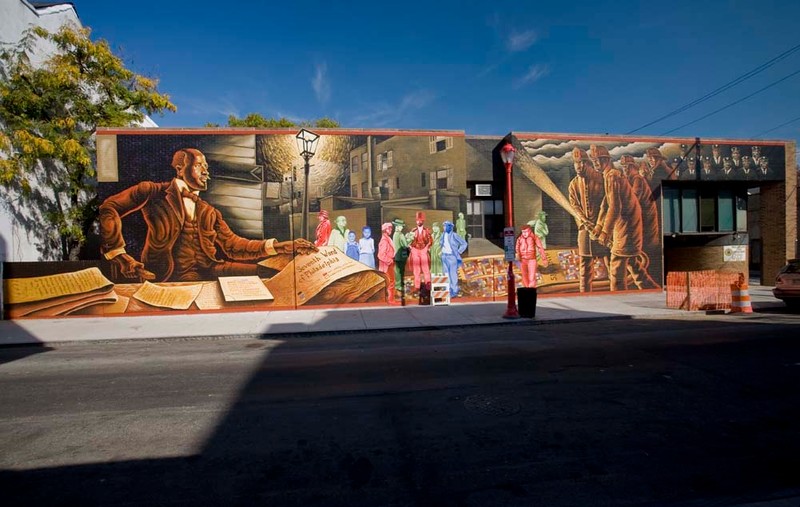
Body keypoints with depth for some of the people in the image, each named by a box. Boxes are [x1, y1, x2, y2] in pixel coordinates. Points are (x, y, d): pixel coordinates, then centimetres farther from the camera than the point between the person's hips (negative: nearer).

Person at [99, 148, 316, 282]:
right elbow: (109, 208, 2)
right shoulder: (155, 192, 9)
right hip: (174, 276, -5)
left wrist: (281, 246, -1)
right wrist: (119, 255, -9)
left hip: (209, 270, 5)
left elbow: (233, 245, 11)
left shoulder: (209, 213, 22)